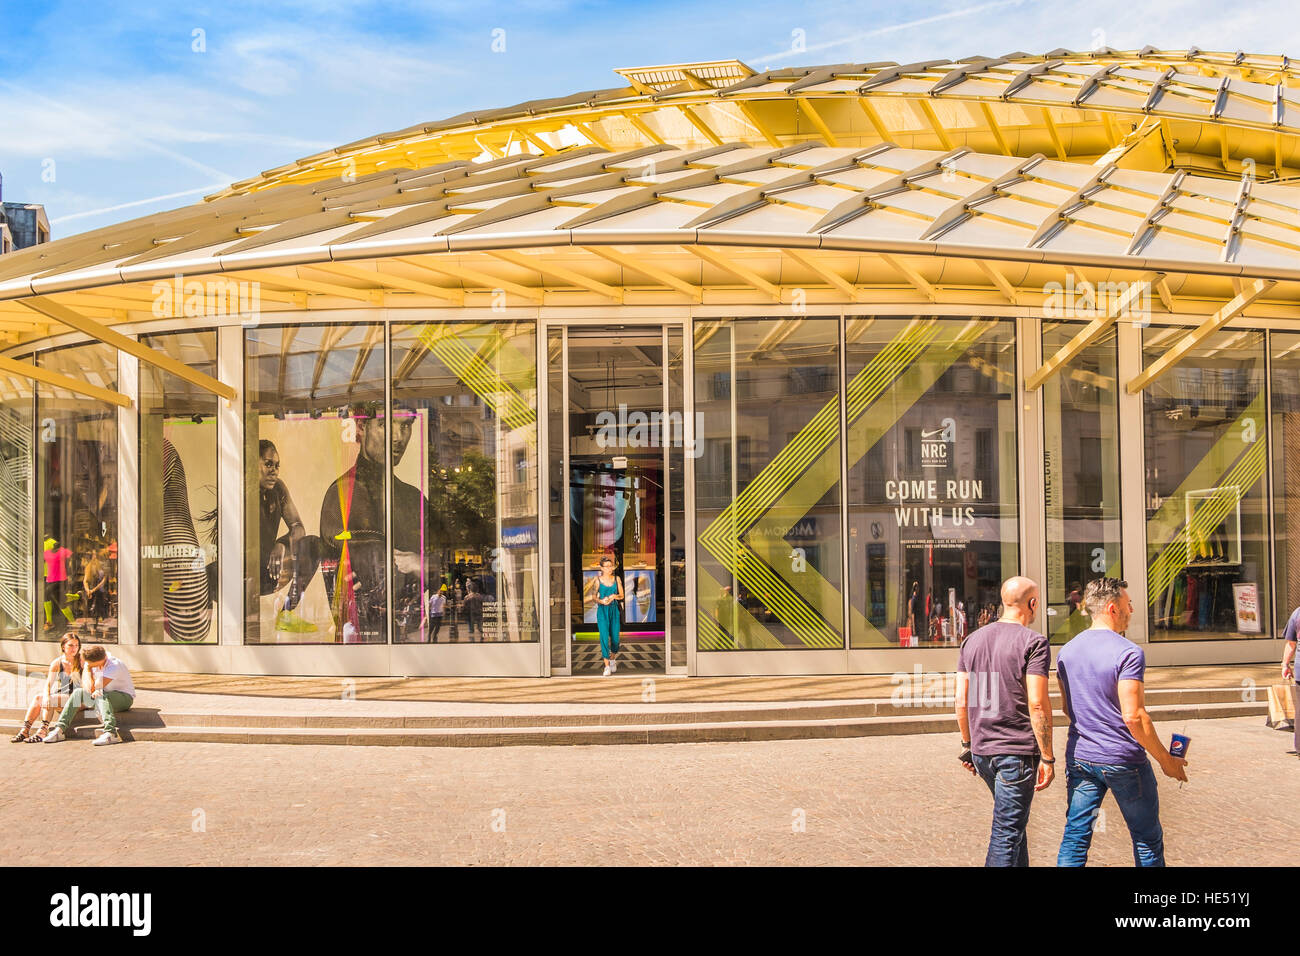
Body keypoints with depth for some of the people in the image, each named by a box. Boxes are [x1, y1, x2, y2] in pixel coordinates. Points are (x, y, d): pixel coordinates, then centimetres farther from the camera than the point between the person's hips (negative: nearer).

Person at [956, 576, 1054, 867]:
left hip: (981, 751, 6)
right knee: (1007, 833, -2)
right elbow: (1037, 704, -16)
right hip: (1017, 752, -6)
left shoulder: (972, 641, 9)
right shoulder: (1033, 642, -10)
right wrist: (1047, 757, -11)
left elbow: (961, 701, 9)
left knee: (1014, 821, 22)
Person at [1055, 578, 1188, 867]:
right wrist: (1166, 760, -10)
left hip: (1079, 757, 6)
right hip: (1122, 760, -6)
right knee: (1147, 839, 11)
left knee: (1075, 836, 7)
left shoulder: (1066, 651, 6)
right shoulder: (1128, 653, -15)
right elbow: (1134, 716, -20)